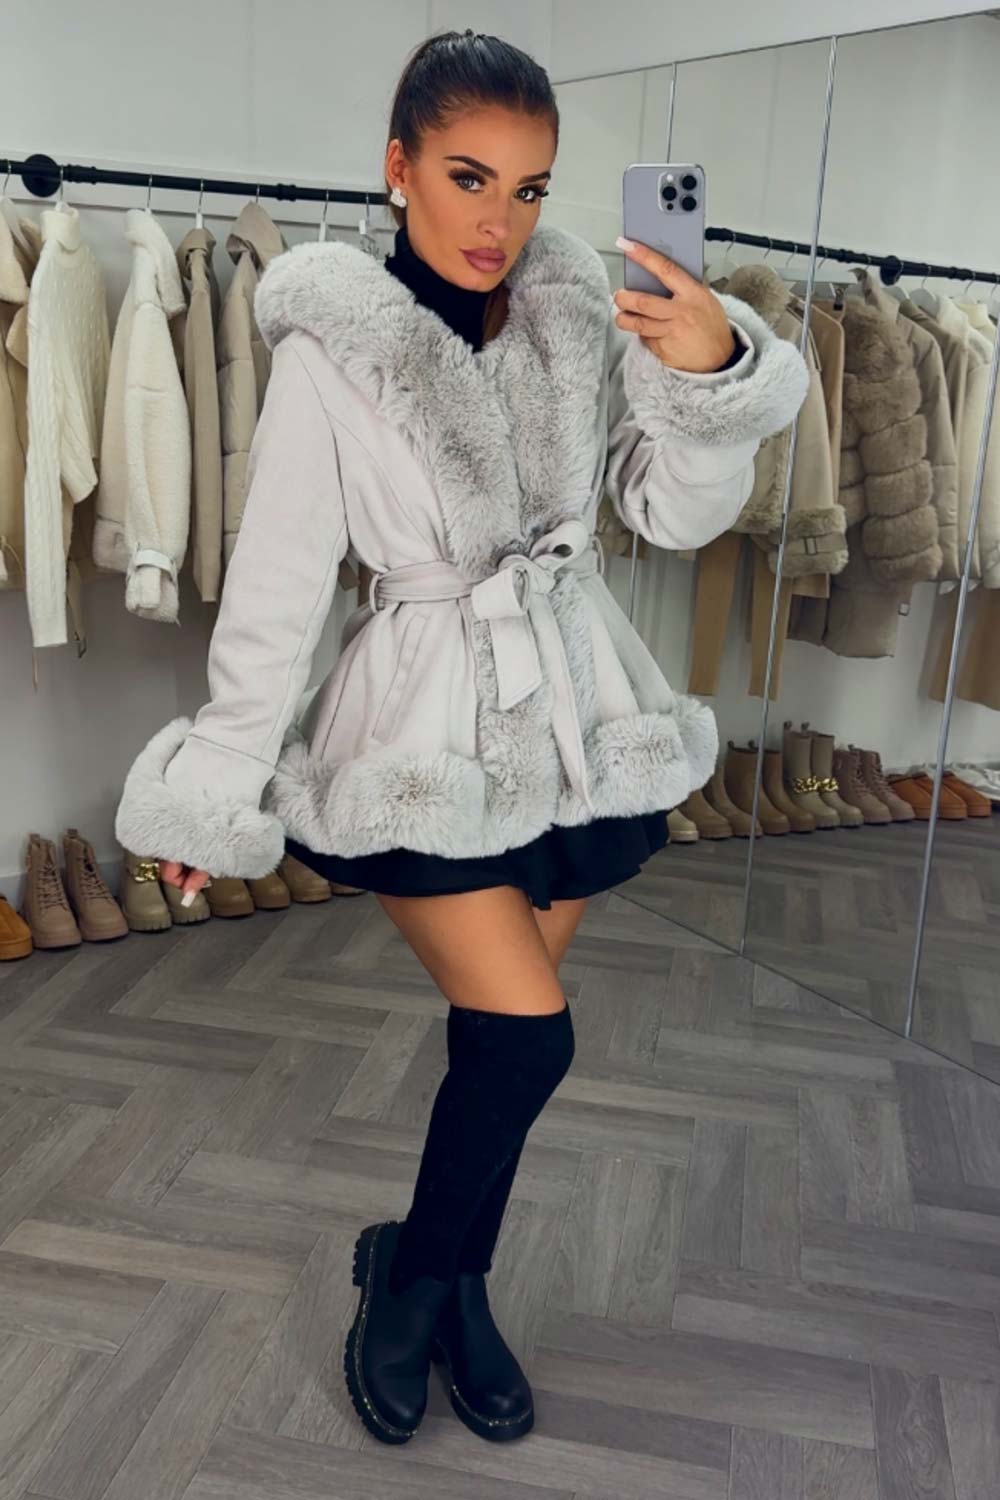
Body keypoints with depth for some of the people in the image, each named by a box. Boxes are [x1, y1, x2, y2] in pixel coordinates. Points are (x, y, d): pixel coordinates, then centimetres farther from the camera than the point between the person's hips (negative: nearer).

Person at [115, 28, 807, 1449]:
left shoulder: (581, 313, -1)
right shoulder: (333, 349, -10)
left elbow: (677, 514, 1)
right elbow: (274, 591, -7)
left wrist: (713, 373, -18)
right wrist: (218, 787, -2)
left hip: (576, 713, 4)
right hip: (429, 726, -4)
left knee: (499, 1036, 12)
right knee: (528, 1033, -10)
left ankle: (449, 1288, 36)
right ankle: (407, 1274, 20)